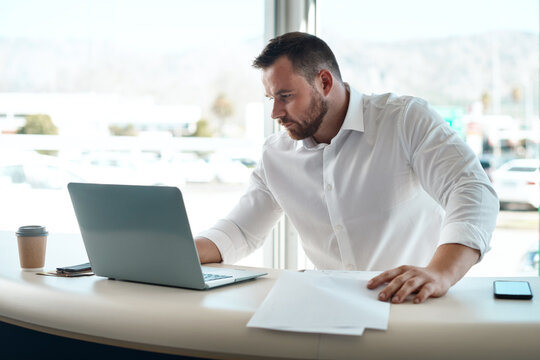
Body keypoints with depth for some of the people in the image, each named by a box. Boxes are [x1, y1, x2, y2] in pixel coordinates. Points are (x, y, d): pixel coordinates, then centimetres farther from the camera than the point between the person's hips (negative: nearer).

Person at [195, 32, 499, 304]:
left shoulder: (406, 119, -9)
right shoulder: (276, 155, 8)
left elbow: (474, 193, -21)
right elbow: (240, 231, 15)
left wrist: (441, 273, -41)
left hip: (417, 303, -3)